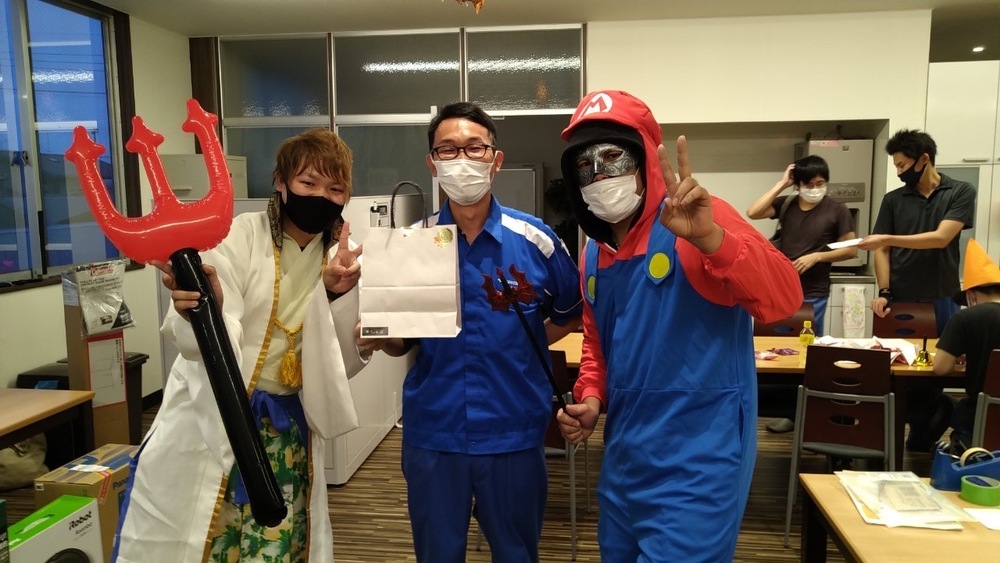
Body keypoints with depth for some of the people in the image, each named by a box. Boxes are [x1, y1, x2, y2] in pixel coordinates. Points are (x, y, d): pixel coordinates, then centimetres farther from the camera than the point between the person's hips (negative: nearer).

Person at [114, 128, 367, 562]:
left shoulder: (342, 258, 1)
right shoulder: (237, 237, -11)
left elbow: (345, 364, -2)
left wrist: (342, 295, -18)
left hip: (289, 432, 4)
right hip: (211, 425, -3)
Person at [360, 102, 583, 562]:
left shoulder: (535, 240, -7)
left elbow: (571, 313, 10)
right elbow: (403, 342, 3)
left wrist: (525, 347, -1)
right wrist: (380, 337, -17)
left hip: (514, 434, -1)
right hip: (431, 434, 1)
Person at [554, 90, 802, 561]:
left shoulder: (692, 225, -15)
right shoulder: (593, 256, 7)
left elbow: (784, 300, -28)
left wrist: (710, 238, -43)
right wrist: (591, 399, 3)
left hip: (695, 468, -7)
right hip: (623, 463, 8)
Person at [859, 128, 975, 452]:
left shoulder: (960, 193, 0)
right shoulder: (893, 200, 7)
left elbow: (941, 238, -14)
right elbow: (882, 250, 4)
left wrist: (887, 237, -22)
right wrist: (884, 292, -9)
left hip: (940, 301, -2)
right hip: (899, 301, 2)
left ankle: (922, 437, 18)